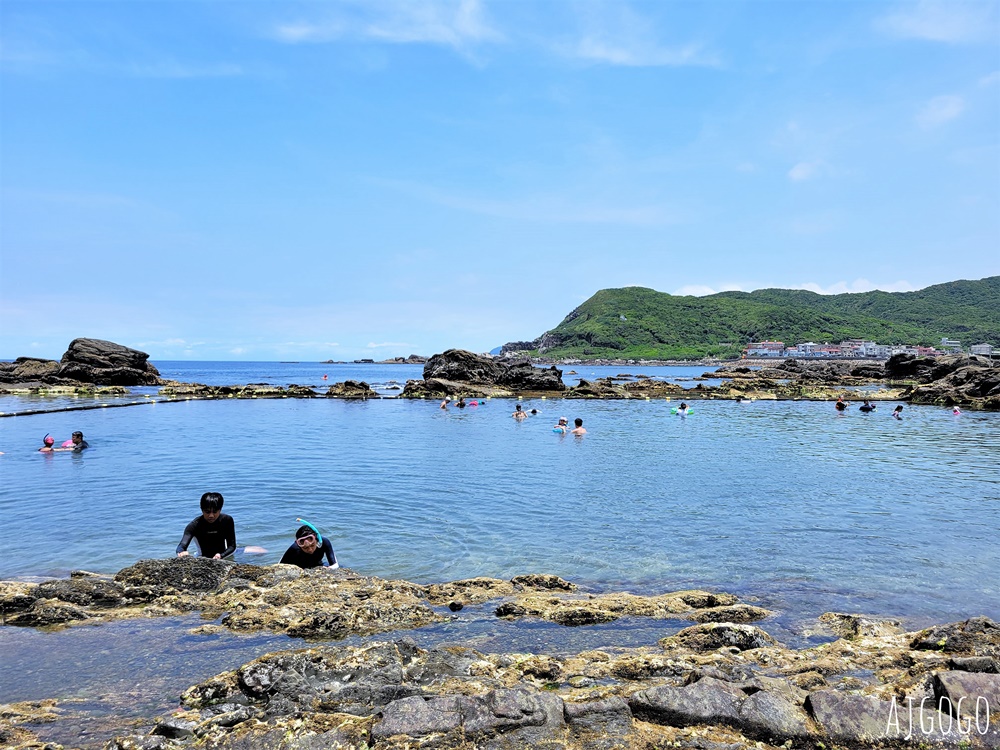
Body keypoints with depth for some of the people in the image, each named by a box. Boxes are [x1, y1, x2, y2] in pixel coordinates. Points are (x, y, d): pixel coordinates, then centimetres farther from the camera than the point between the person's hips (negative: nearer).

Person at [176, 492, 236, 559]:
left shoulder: (227, 520, -13)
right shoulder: (195, 525, -18)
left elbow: (232, 546, -11)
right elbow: (182, 545, -32)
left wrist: (221, 555, -31)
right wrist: (182, 552, -56)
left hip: (223, 557, 0)